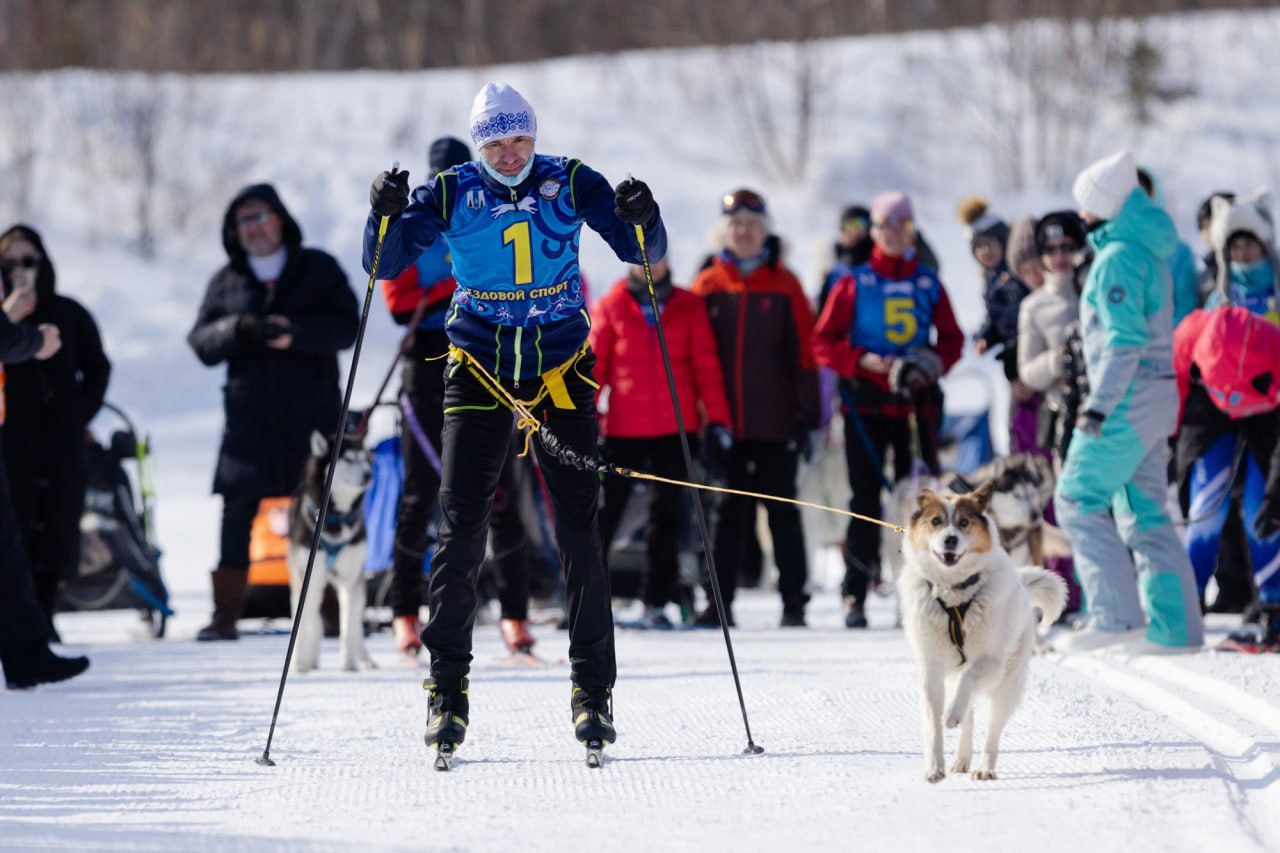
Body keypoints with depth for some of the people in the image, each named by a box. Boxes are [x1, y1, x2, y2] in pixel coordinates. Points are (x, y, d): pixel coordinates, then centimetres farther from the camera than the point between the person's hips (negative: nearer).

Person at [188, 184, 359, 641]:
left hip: (312, 413, -1)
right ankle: (225, 615, -3)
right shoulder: (226, 281, 13)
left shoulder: (319, 269, 6)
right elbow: (201, 342, 5)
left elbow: (346, 325, -6)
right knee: (237, 513, -5)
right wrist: (238, 329, -15)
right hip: (249, 416, 1)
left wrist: (295, 332, -21)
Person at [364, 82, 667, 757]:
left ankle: (593, 688, 2)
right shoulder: (451, 194, -2)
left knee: (578, 527, -4)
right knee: (461, 525, -5)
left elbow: (641, 252, -1)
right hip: (480, 367, 0)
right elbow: (384, 264, -3)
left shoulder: (570, 183, -1)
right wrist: (386, 216, -23)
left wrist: (641, 220, -23)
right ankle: (448, 688, 3)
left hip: (561, 368, 0)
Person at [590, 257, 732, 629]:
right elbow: (593, 367, 3)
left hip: (677, 428, 1)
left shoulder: (689, 307, 5)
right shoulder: (610, 308, 3)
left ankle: (656, 601, 12)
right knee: (606, 511, 0)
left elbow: (706, 366, 4)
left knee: (668, 514, 5)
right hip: (624, 428, -1)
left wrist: (716, 419, -1)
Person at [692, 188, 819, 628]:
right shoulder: (708, 285, 6)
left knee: (782, 510, 3)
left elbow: (803, 350, 2)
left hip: (774, 421, -1)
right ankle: (719, 601, 7)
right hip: (725, 421, 1)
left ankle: (793, 601, 6)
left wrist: (807, 413, -2)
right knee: (729, 511, 5)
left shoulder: (784, 284, 3)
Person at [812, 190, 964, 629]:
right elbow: (824, 341, 4)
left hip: (917, 403, 1)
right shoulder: (855, 284, 4)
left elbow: (952, 339, 13)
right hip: (867, 404, -1)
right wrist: (862, 360, -12)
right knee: (866, 498, -3)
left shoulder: (928, 284, 9)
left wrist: (931, 364, -7)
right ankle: (855, 596, -1)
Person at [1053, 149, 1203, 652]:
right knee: (1145, 514, 10)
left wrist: (1100, 404, -22)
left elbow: (1125, 340, -21)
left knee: (1078, 500, -6)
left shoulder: (1118, 258, -14)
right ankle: (1176, 627, 8)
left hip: (1129, 397, -10)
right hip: (1157, 393, 10)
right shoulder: (1150, 253, 17)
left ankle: (1116, 615, -13)